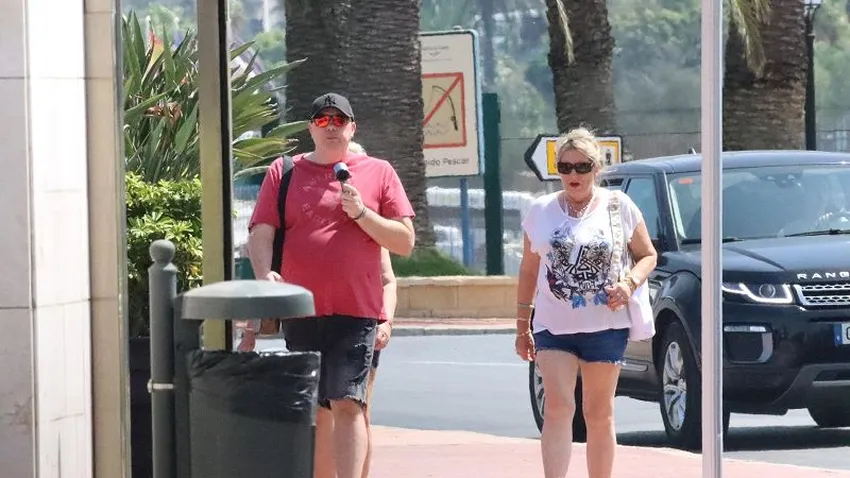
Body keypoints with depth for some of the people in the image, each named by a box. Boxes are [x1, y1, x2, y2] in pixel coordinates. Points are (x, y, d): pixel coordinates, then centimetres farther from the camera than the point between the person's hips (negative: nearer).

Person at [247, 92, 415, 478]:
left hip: (356, 311, -2)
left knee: (347, 404, -14)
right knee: (315, 410, 9)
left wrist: (362, 213, -8)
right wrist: (265, 274, -16)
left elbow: (405, 242, 7)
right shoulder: (283, 172, 11)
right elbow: (260, 234, 4)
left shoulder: (378, 173, 9)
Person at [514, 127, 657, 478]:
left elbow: (648, 255, 8)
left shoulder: (619, 206, 2)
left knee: (599, 414, 8)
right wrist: (522, 326, 9)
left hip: (605, 327, 0)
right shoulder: (541, 211, 7)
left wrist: (630, 283, -12)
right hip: (552, 327, 0)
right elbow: (528, 271, 12)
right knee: (557, 408, -13)